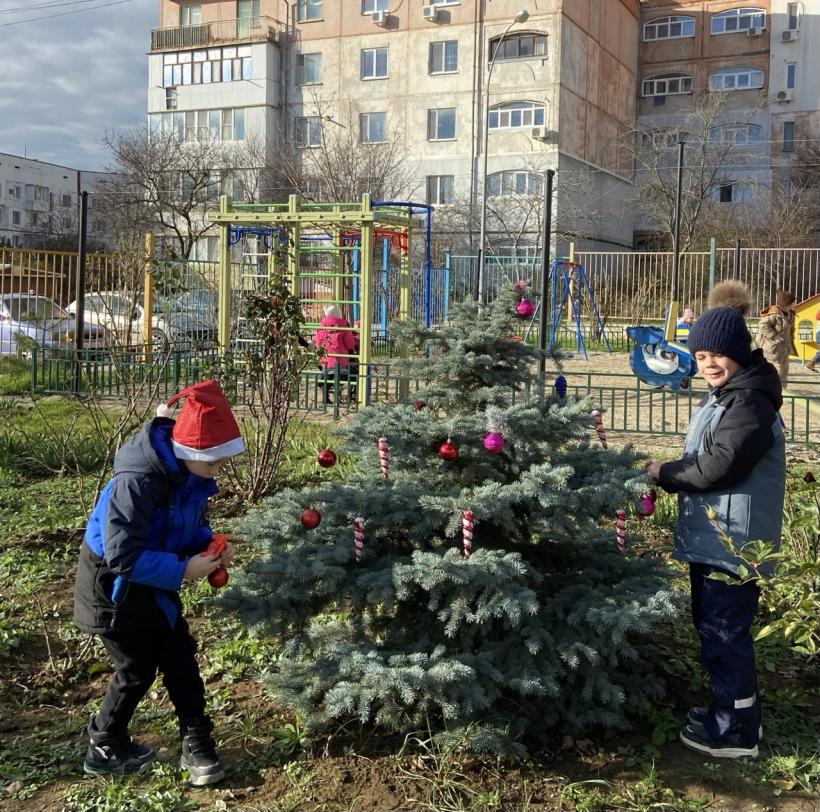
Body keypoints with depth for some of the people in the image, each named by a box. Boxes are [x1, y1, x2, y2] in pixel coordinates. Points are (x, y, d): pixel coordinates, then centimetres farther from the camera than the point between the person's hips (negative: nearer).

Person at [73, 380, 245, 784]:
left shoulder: (190, 472, -9)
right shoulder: (138, 482, -36)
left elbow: (190, 526, 6)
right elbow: (123, 556, -35)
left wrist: (211, 544, -15)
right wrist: (183, 570, -33)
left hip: (152, 580, 8)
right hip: (113, 582, -8)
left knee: (180, 658, 8)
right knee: (137, 669, 4)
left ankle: (197, 745, 20)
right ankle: (104, 749, 27)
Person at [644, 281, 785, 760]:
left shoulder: (750, 403, -19)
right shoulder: (726, 396, 15)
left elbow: (717, 467, -25)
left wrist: (663, 474, -12)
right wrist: (673, 472, 4)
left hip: (732, 540, -11)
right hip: (713, 536, 11)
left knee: (724, 631, -3)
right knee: (714, 626, 20)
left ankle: (736, 733, 9)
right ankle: (733, 709, 35)